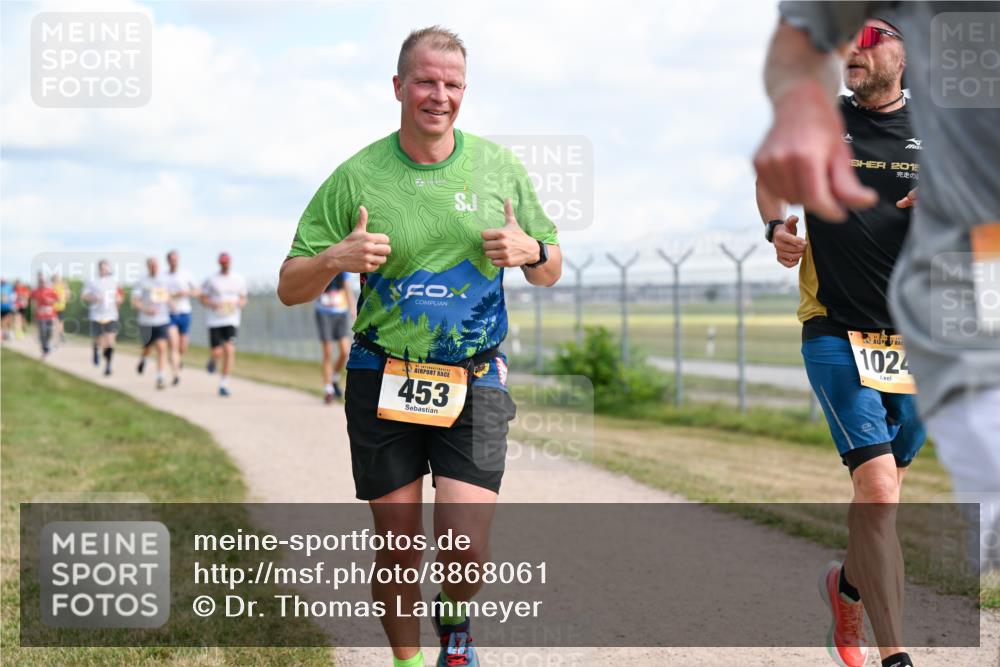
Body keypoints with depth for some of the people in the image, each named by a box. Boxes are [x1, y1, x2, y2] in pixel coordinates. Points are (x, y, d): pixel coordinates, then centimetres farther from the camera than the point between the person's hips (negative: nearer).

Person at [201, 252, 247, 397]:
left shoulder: (239, 279, 9)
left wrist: (238, 304, -6)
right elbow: (203, 299, 6)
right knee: (217, 353, -7)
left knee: (229, 350, -15)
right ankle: (213, 360, 33)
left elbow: (243, 299, 17)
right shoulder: (211, 280, 2)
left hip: (231, 320, 1)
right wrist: (213, 304, -14)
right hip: (214, 321, -1)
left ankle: (223, 384, -7)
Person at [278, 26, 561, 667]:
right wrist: (336, 258, -20)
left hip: (473, 385, 0)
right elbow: (290, 288, 1)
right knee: (398, 547, 5)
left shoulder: (499, 167, 4)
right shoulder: (356, 177, -2)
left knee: (467, 548, -10)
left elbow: (550, 272, 13)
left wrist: (529, 250, -10)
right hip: (383, 382, 0)